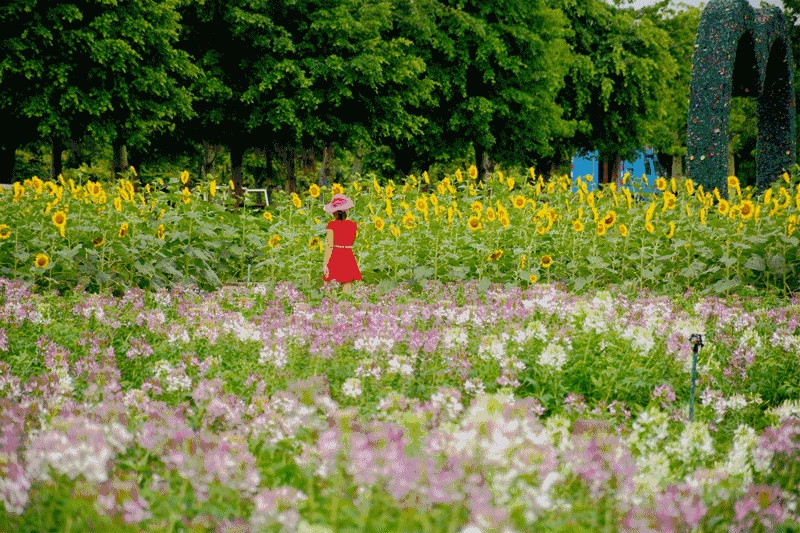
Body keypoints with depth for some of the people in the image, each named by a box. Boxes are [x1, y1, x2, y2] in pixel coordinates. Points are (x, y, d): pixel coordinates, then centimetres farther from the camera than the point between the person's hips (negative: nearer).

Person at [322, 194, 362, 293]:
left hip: (335, 257, -3)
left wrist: (325, 264, -11)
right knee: (346, 290, 6)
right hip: (349, 258, 3)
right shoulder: (353, 225, 4)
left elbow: (329, 246, -11)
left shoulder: (332, 224, -6)